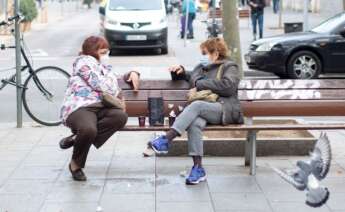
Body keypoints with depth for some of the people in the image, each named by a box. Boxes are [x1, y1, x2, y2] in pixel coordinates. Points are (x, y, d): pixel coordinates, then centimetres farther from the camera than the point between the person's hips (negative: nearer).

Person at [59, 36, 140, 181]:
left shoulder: (104, 67, 34)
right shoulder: (84, 61, 9)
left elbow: (117, 80, 51)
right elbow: (98, 83, -3)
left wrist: (132, 73, 29)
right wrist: (118, 95, 8)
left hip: (99, 107, 8)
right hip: (79, 107, -8)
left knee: (121, 116, -27)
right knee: (89, 129, -41)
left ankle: (77, 138, -17)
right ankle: (76, 164, -13)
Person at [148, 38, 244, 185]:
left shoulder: (229, 67, 12)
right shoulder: (201, 67, 30)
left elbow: (228, 86, -8)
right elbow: (190, 78, 46)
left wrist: (199, 85, -6)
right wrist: (181, 71, 21)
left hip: (225, 110, -4)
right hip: (203, 111, 4)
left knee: (197, 105, -35)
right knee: (195, 123, -34)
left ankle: (166, 140, -42)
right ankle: (198, 168, -38)